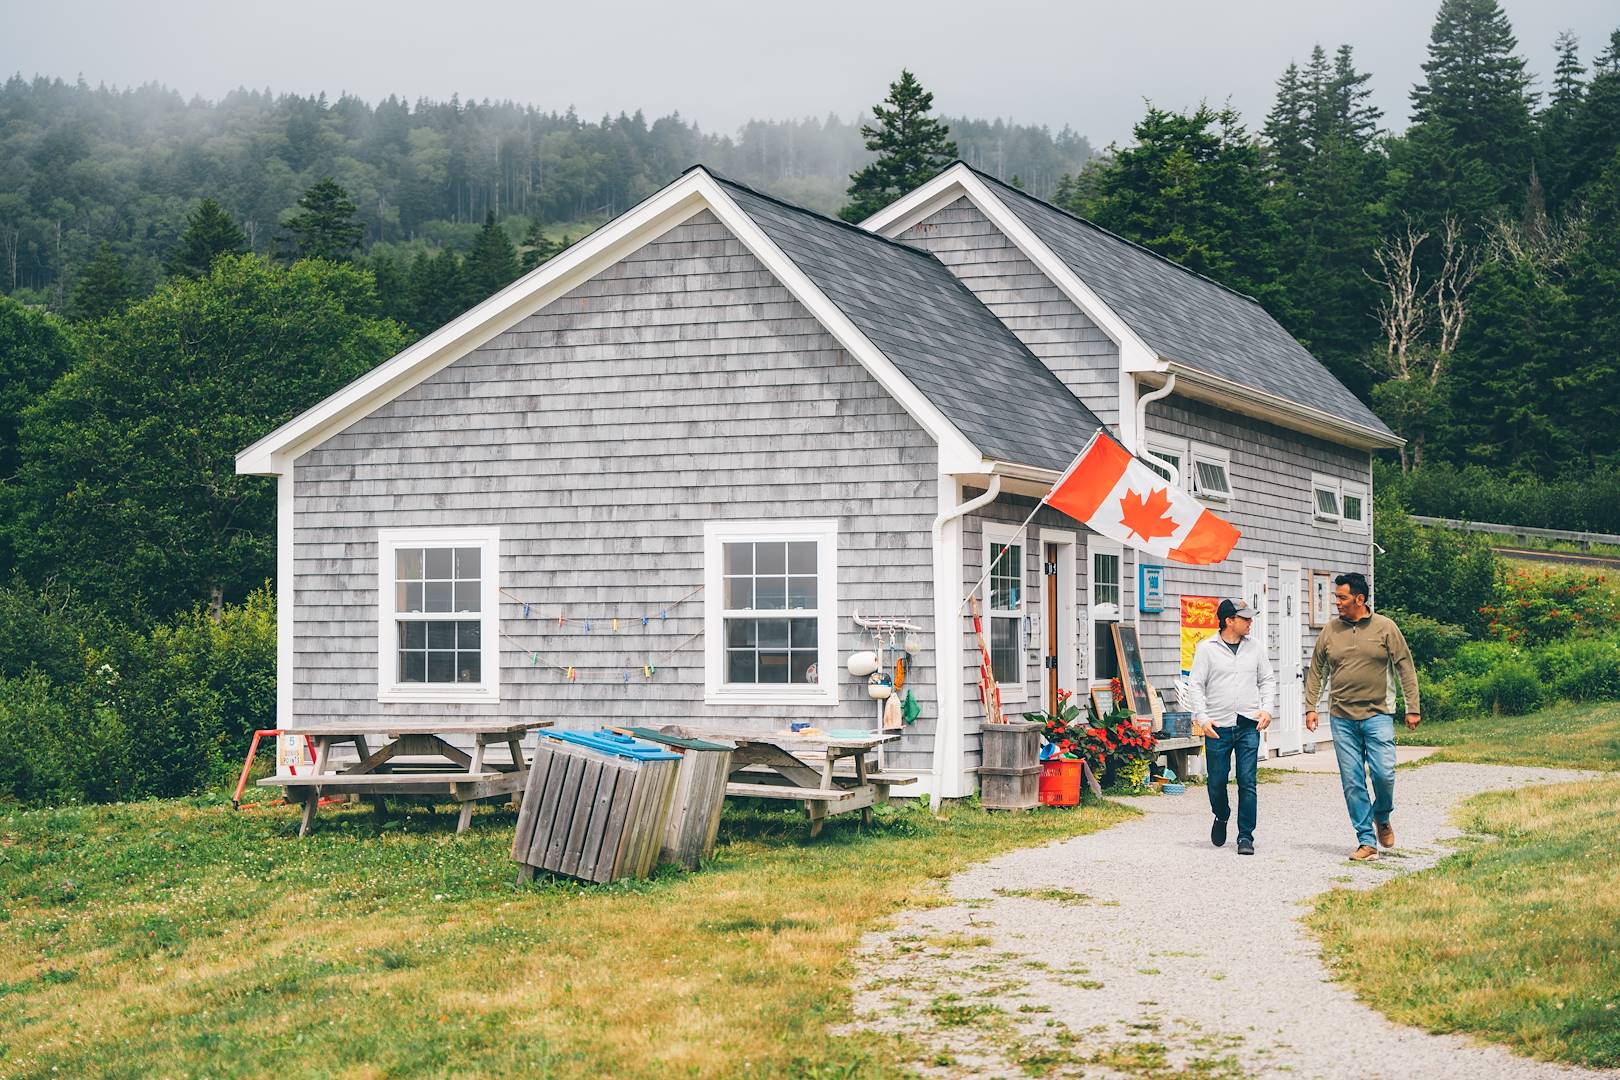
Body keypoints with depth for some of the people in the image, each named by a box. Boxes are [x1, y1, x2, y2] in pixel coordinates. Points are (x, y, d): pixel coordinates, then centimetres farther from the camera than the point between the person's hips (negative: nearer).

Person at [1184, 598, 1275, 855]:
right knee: (1216, 782, 5)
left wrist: (1267, 708, 1)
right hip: (1218, 727, -1)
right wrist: (1202, 718, -10)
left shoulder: (1255, 648, 10)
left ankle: (1245, 836, 3)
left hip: (1249, 726, 2)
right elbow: (1195, 686, 1)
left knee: (1247, 782, -4)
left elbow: (1267, 680, 16)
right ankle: (1222, 817, 35)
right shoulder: (1206, 649, 0)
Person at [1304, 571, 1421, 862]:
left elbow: (1405, 668, 2)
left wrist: (1412, 708, -2)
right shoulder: (1330, 630, 6)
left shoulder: (1385, 627, -1)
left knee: (1384, 773, -11)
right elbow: (1316, 671, 13)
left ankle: (1382, 817, 20)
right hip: (1342, 718, 2)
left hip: (1377, 715, -2)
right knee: (1352, 782, 0)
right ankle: (1366, 841, 7)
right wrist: (1310, 707, 7)